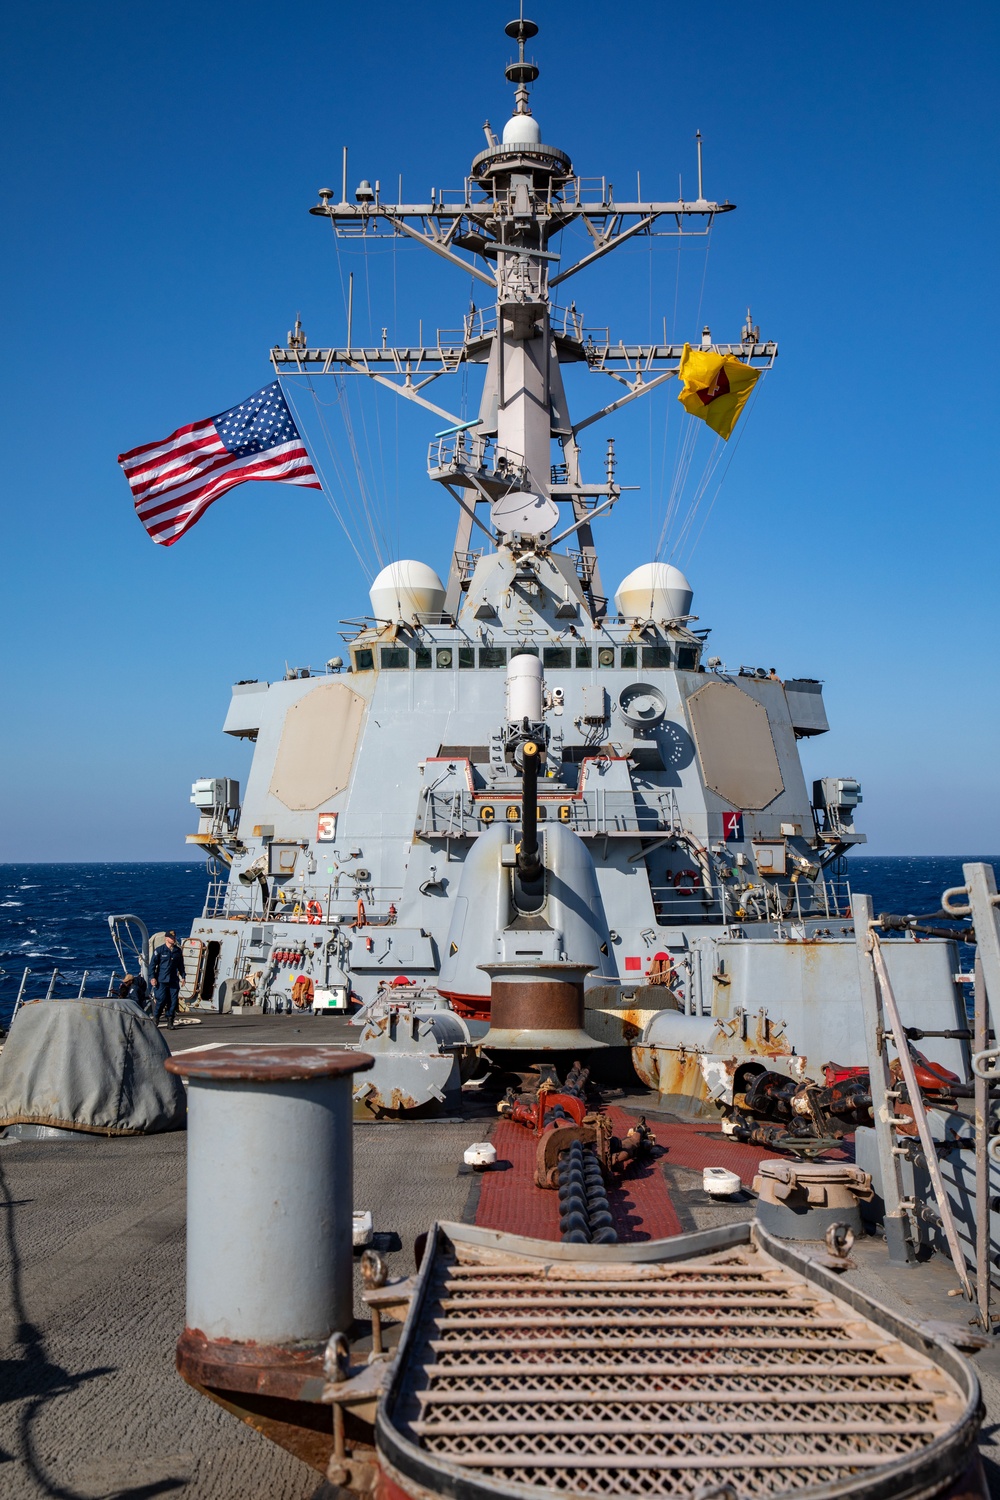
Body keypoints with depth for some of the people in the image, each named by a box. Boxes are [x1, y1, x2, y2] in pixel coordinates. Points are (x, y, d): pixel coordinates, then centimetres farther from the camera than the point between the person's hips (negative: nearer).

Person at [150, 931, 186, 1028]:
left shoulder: (178, 951, 12)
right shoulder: (159, 950, -1)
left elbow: (180, 965, 20)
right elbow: (152, 964, -2)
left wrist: (183, 976, 13)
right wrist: (152, 977, -10)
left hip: (174, 980, 4)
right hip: (161, 980, -4)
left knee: (173, 1001, 1)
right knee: (160, 1000, -9)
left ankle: (170, 1021, 8)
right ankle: (155, 1019, 9)